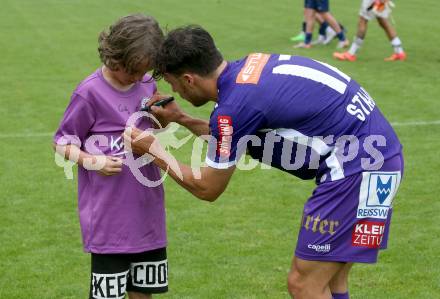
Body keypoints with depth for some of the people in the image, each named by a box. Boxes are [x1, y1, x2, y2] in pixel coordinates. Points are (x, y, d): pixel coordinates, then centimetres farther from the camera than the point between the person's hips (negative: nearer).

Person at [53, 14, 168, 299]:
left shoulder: (147, 84, 2)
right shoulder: (90, 93, -13)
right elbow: (62, 143, -4)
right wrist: (94, 162, -19)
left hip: (146, 209, 5)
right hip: (108, 214, -5)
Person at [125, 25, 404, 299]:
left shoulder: (234, 106, -18)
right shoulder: (245, 69, 8)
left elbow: (207, 189, -4)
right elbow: (233, 138, 28)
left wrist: (154, 150, 6)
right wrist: (181, 119, 26)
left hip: (359, 167, -9)